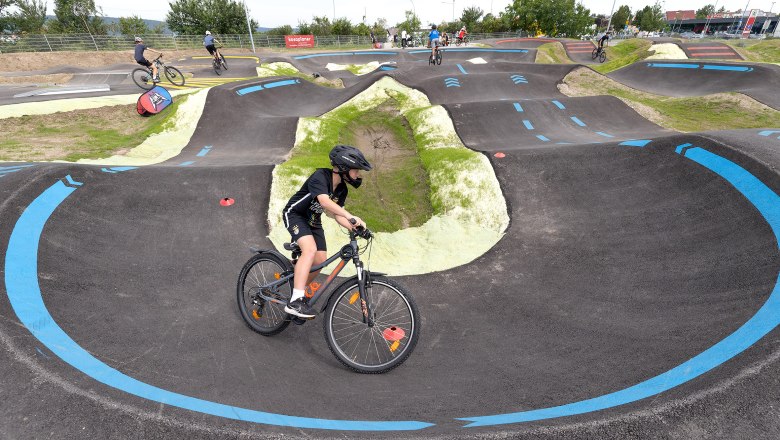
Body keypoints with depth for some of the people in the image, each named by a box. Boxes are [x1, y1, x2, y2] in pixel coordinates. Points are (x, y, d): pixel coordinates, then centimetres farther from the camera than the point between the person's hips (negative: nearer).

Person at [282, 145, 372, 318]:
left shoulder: (342, 189, -3)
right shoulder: (320, 176, -27)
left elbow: (336, 213, -4)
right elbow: (325, 201, -44)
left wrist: (354, 227, -21)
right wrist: (351, 217, -54)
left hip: (313, 221, 8)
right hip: (295, 214, -8)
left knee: (320, 261, -1)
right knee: (310, 249, -31)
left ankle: (299, 287, 24)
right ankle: (295, 301, -30)